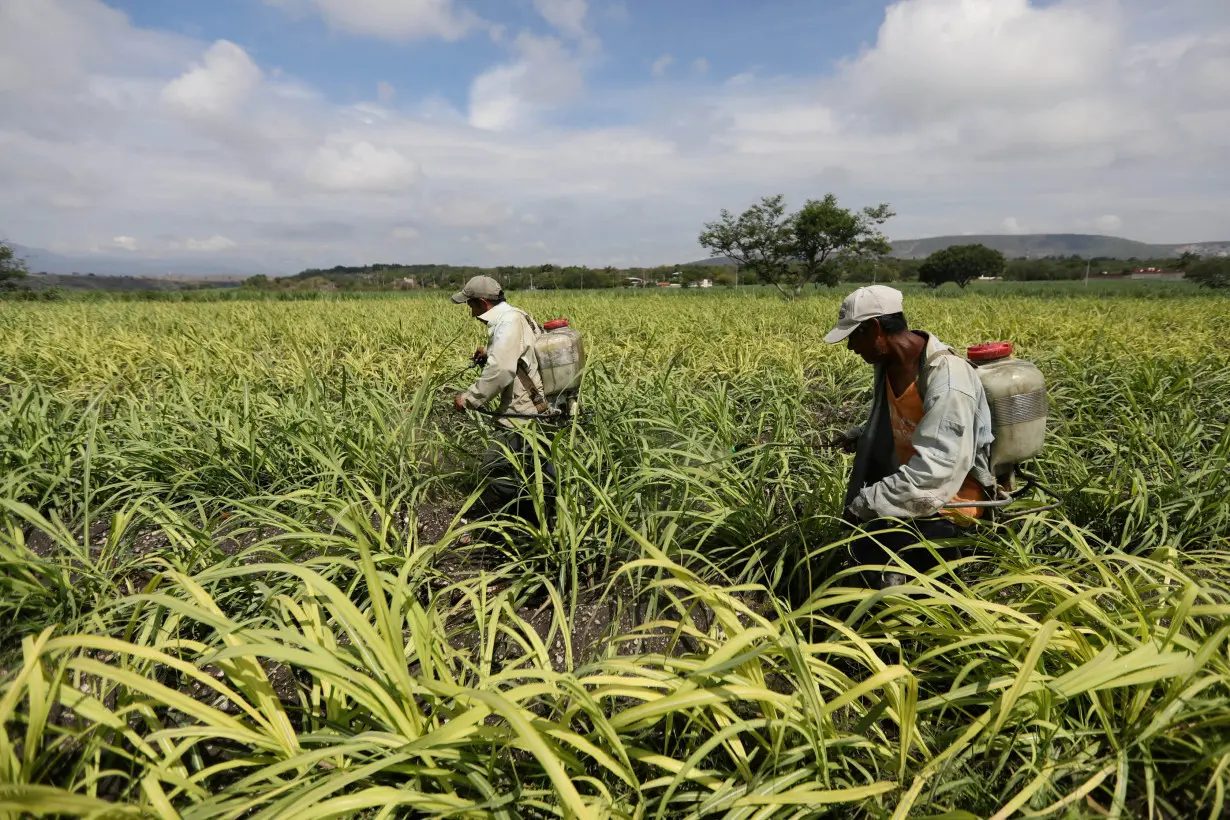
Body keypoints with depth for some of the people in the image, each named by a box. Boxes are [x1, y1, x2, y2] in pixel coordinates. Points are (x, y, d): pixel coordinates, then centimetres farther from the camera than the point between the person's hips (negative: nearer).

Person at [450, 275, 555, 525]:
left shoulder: (508, 321, -17)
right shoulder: (518, 317, 14)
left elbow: (500, 372, -27)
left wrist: (468, 398, -16)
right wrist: (489, 356, 13)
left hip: (525, 417, -11)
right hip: (542, 410, 11)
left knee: (492, 469, -5)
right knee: (539, 471, 20)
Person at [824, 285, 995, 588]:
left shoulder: (948, 381, -28)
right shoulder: (888, 360, -4)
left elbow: (933, 475, -33)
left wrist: (865, 503, -29)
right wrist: (862, 435, 1)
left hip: (950, 496, -9)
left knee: (871, 550, -25)